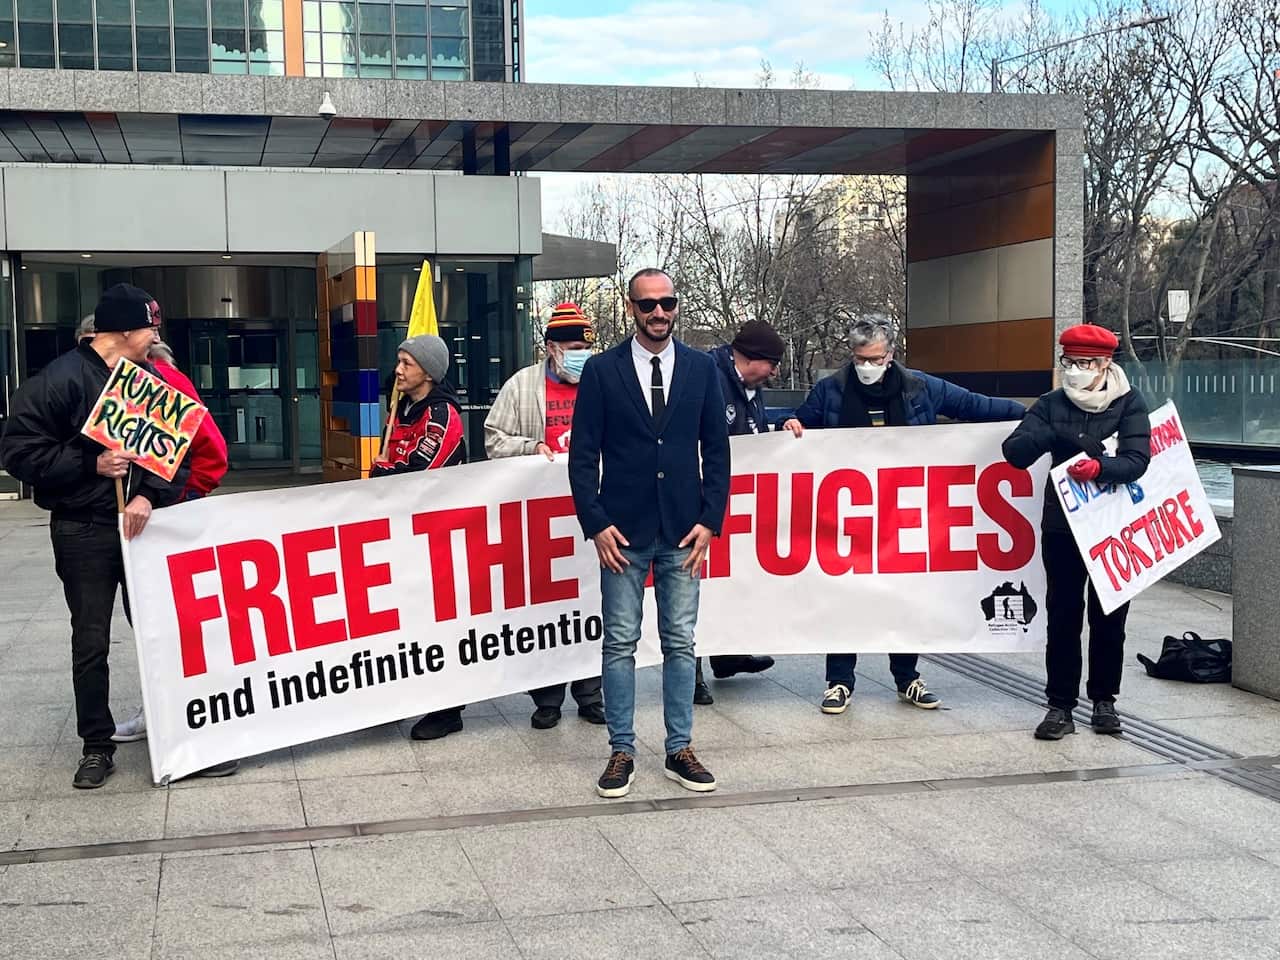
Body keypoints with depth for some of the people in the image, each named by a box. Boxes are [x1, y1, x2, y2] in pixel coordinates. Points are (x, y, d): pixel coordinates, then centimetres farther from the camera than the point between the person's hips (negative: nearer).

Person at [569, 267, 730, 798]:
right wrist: (596, 524, -8)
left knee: (680, 643, 7)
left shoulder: (701, 368, 5)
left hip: (683, 532, 2)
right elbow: (583, 454, -1)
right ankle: (622, 751, 12)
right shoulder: (601, 370, 0)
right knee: (620, 643, 3)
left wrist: (709, 520, -2)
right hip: (623, 531, -1)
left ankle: (680, 750, 17)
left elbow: (716, 450, 6)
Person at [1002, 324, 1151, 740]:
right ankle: (1060, 705, 7)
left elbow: (1136, 460, -15)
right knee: (1062, 616, 1)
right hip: (1062, 525, 1)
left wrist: (1100, 467, -33)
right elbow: (1015, 453, -8)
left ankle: (1104, 700, 22)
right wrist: (1048, 433, -25)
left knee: (1110, 617, 9)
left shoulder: (1129, 404, -4)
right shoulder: (1052, 405, 2)